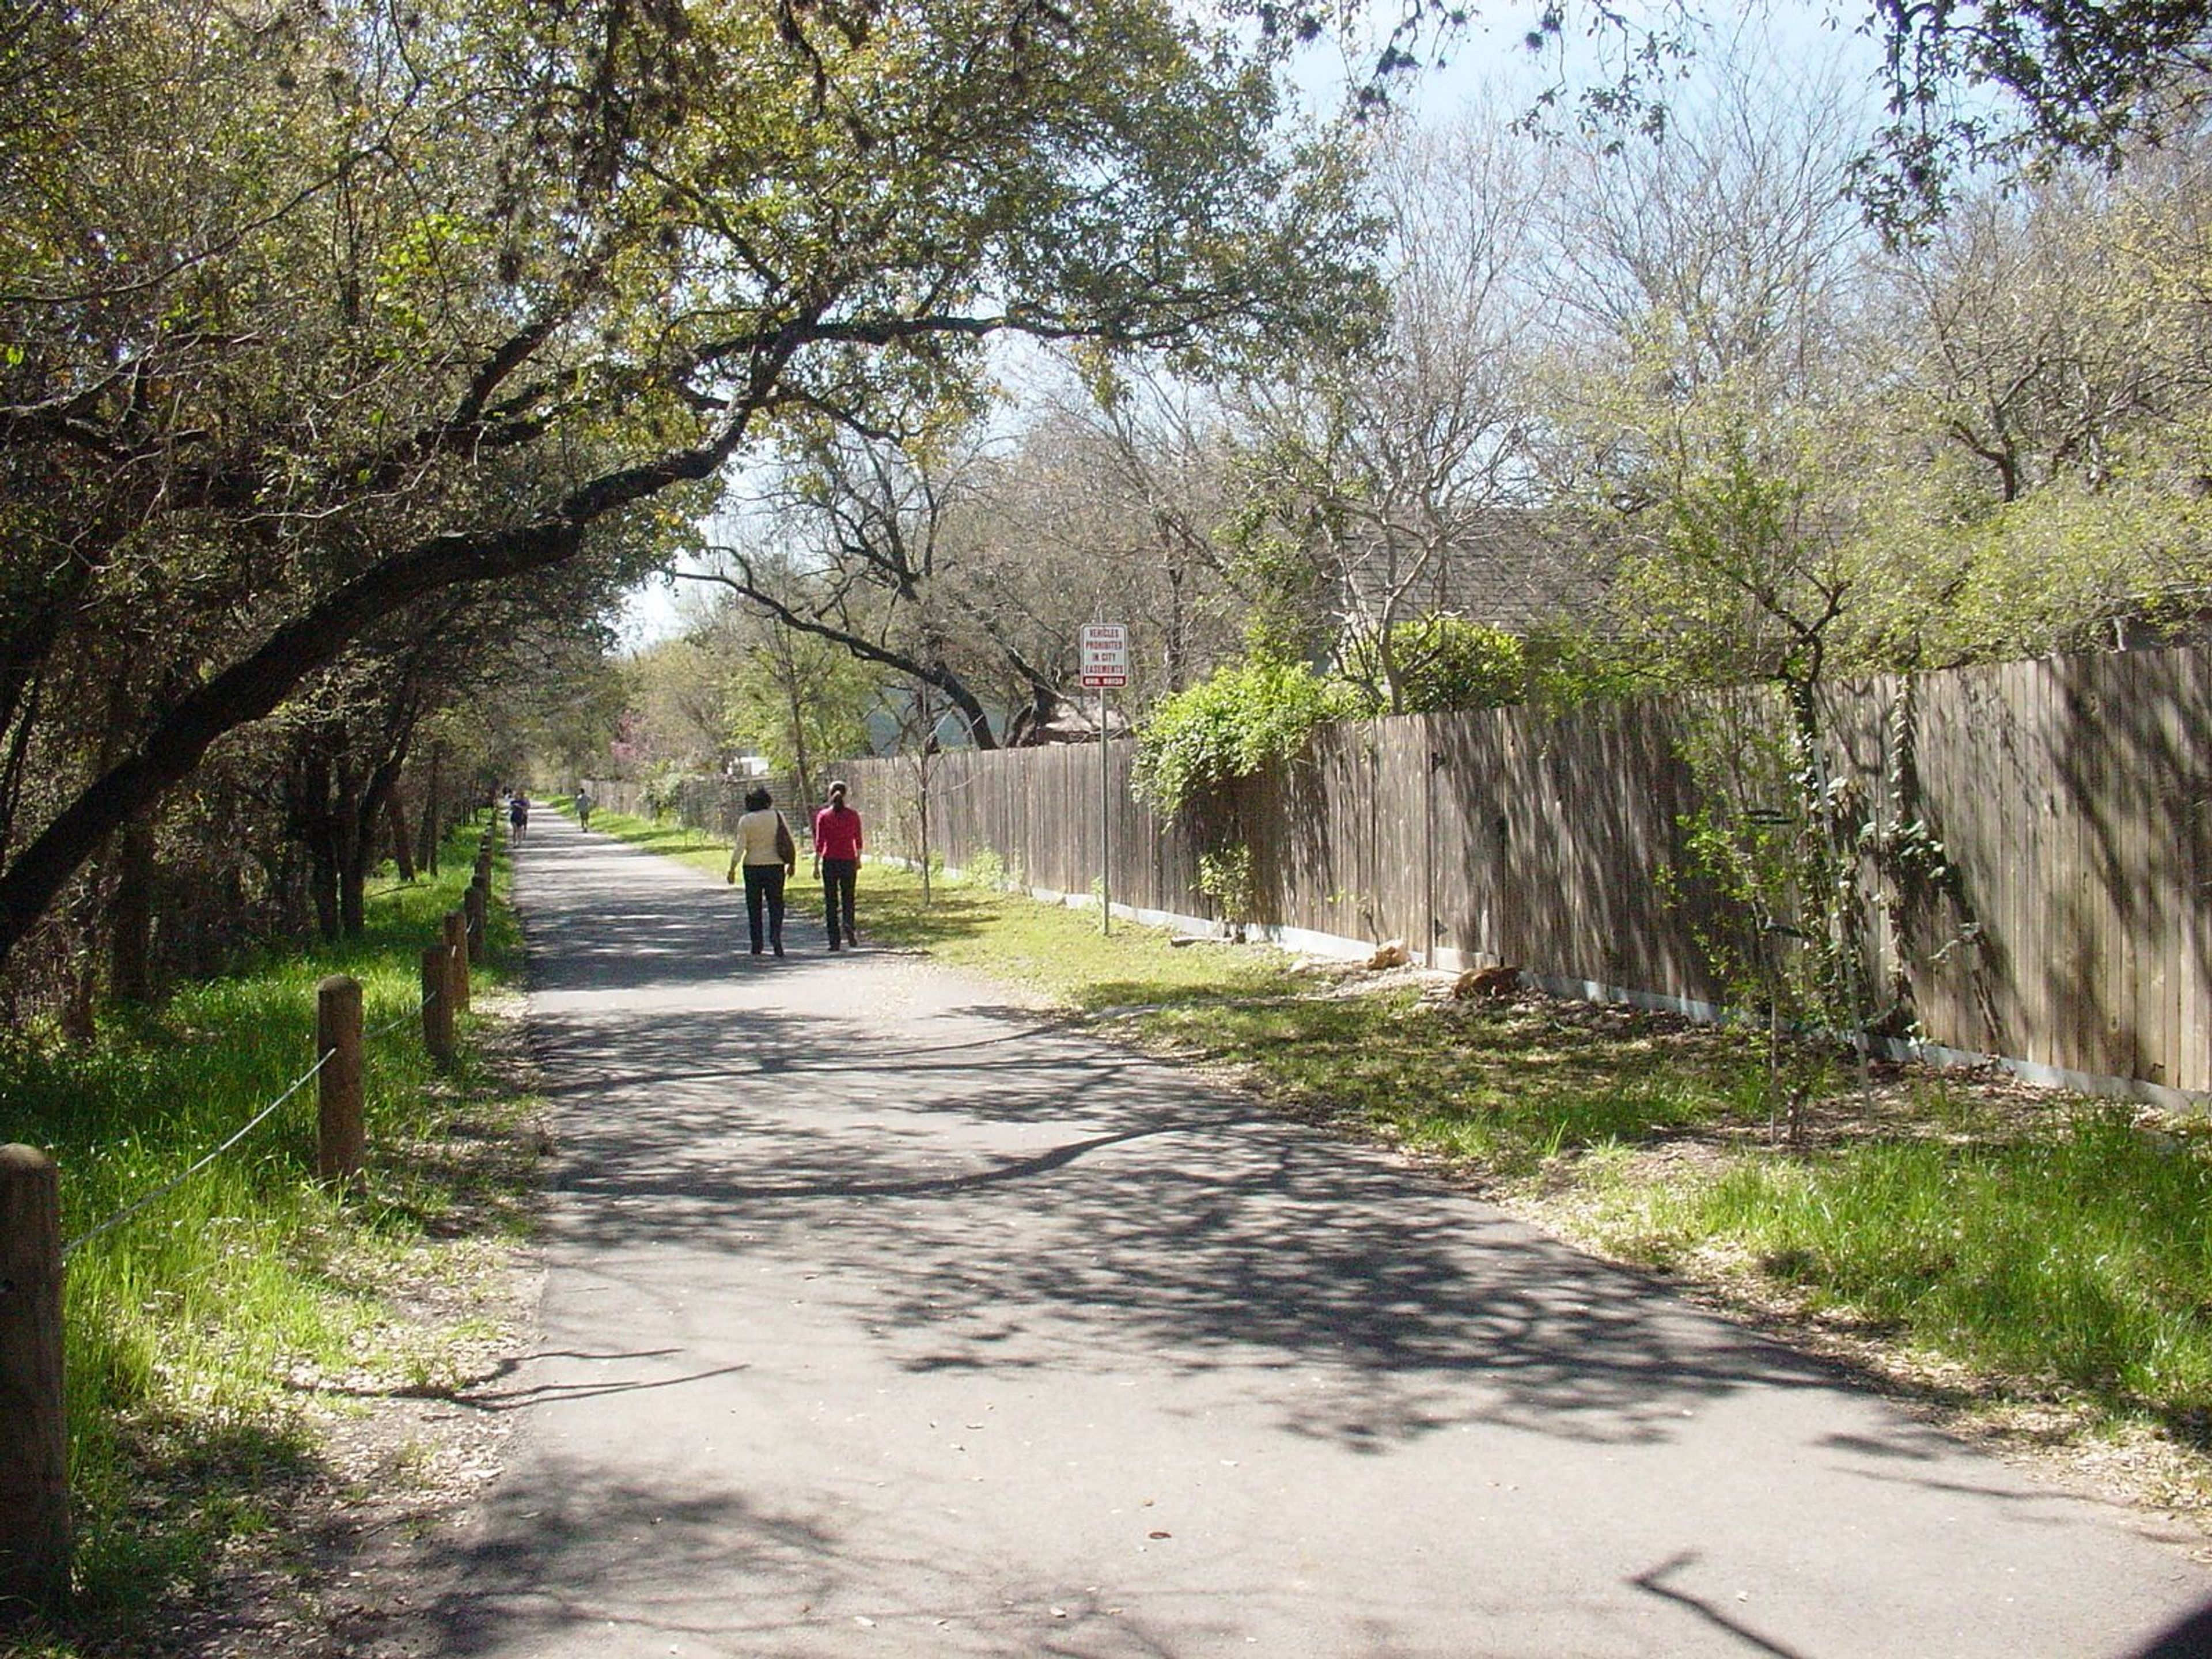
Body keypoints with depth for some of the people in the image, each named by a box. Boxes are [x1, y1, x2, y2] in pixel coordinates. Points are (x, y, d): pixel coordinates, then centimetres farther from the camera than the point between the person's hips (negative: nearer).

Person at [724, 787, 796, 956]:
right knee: (776, 904, 5)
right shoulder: (777, 816, 1)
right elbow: (791, 842, 3)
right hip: (775, 865, 1)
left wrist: (732, 869, -6)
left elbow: (739, 848, -11)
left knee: (754, 906, 9)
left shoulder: (745, 821, -6)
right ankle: (776, 934, -19)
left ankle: (757, 944, 10)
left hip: (753, 866, -1)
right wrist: (792, 863, 13)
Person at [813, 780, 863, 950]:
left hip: (830, 861, -1)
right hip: (848, 860, 1)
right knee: (848, 898, 12)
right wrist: (858, 860, 18)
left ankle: (835, 941, 2)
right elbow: (858, 841, 5)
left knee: (830, 901, 5)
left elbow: (819, 843, -5)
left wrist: (816, 865, -1)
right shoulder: (853, 815, 1)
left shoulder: (823, 816, -3)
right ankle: (847, 924, -19)